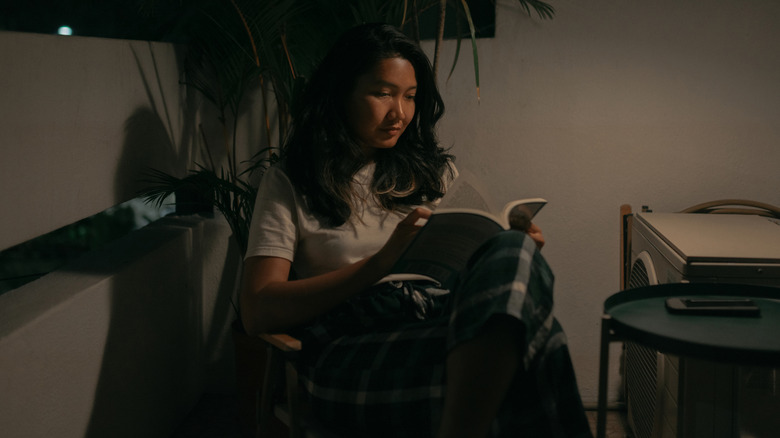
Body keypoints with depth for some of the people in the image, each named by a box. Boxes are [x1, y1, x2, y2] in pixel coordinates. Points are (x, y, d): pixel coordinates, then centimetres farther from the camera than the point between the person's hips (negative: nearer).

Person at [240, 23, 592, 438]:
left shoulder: (434, 170, 26)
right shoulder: (289, 185, 13)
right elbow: (257, 311, 0)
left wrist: (515, 248, 2)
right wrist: (382, 262, -11)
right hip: (350, 347, -5)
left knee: (512, 252, -34)